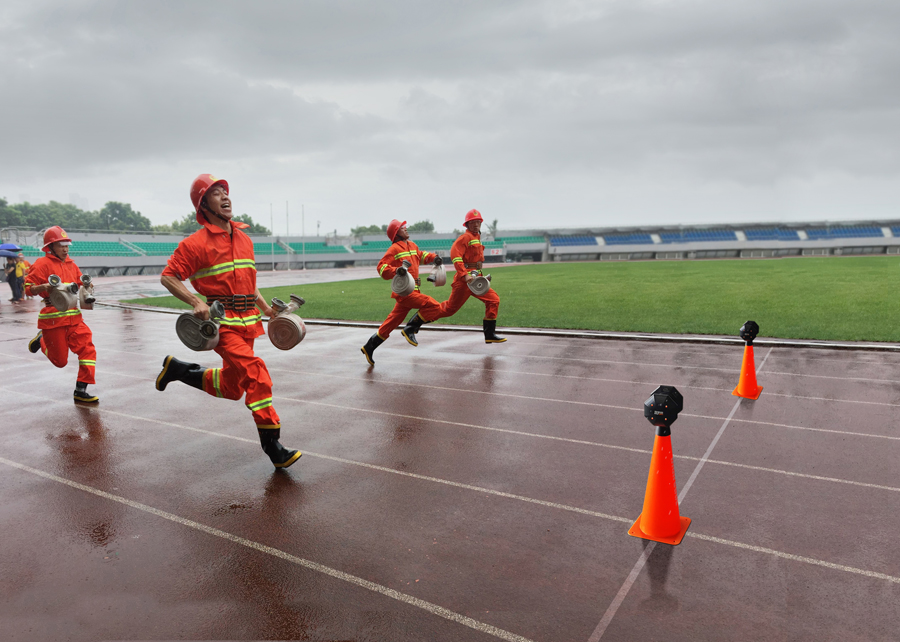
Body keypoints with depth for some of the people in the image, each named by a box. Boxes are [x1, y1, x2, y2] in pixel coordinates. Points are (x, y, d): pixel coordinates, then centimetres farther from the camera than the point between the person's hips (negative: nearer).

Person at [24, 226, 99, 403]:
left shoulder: (71, 264, 13)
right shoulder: (43, 264, -6)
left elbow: (81, 284, 24)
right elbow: (28, 289, -8)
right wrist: (43, 287, -28)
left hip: (74, 317, 5)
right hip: (52, 318, -5)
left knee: (88, 349, -10)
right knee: (60, 361, 5)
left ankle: (81, 391, -3)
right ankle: (41, 340, 36)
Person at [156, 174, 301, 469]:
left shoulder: (244, 238, 13)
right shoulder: (197, 242, -7)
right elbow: (168, 277, -6)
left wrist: (266, 308, 15)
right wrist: (197, 302, -19)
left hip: (247, 322, 7)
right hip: (222, 323, -7)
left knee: (232, 387, 15)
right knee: (256, 374, -21)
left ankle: (178, 369, 39)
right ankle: (272, 445, -13)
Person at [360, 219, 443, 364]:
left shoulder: (412, 245, 17)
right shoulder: (394, 248, -6)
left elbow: (420, 255, 37)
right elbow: (381, 268, -11)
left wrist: (433, 257, 18)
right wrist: (396, 270, -29)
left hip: (411, 291, 8)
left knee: (392, 322, 12)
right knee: (434, 306, -17)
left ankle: (369, 347, 20)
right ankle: (410, 329, -7)